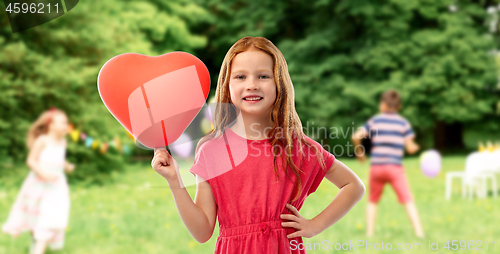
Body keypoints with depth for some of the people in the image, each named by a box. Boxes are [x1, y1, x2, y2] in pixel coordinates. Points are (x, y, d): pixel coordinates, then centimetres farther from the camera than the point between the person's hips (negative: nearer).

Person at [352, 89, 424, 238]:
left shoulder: (374, 121, 5)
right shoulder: (403, 123, 3)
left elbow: (356, 137, -6)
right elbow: (410, 148, -2)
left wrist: (359, 152, 10)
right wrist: (416, 147, 20)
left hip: (376, 167, 2)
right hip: (395, 167, -1)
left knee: (372, 201, 16)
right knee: (408, 201, -2)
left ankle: (369, 233, 14)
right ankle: (419, 232, -10)